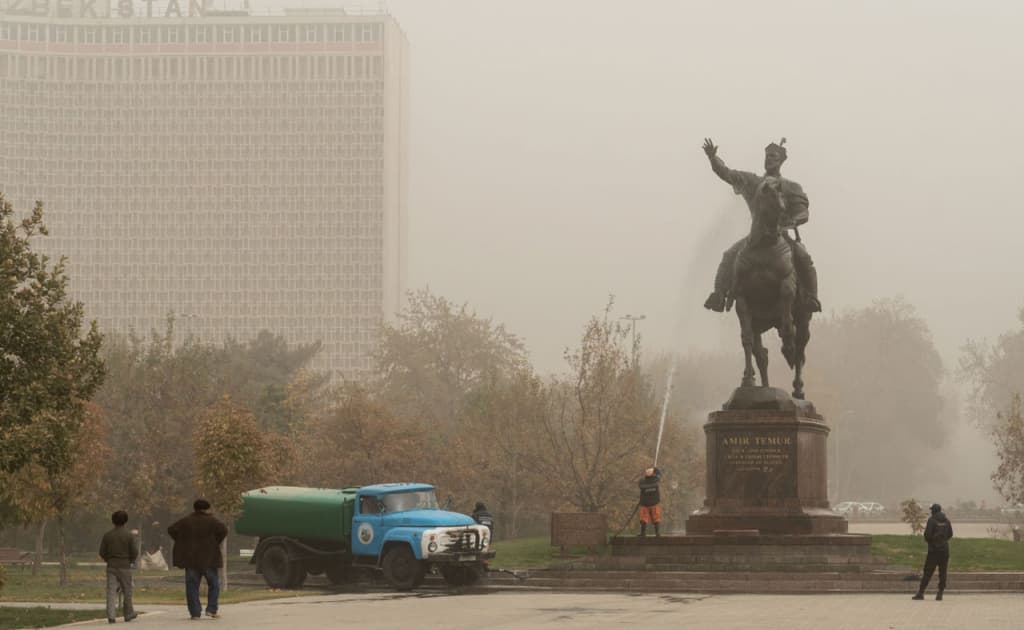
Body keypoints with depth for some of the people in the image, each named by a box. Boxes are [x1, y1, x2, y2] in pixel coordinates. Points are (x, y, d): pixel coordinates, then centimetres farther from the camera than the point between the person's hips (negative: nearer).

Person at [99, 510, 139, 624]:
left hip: (111, 567, 2)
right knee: (127, 591, 12)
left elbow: (102, 552, 1)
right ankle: (128, 614, 24)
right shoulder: (129, 535, -7)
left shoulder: (107, 535, 0)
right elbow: (134, 552, -8)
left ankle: (111, 615, -13)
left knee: (111, 591, -2)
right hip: (125, 566, -2)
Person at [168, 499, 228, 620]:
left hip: (190, 559, 2)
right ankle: (211, 609, 2)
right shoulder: (211, 521, -3)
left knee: (192, 586, 5)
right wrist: (215, 542, -4)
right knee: (214, 583, 11)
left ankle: (195, 613, 0)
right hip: (208, 559, -2)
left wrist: (182, 543, 4)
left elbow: (171, 529, -2)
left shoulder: (186, 521, 6)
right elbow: (223, 530, -18)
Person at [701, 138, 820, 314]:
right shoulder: (752, 182, 13)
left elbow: (803, 213, 0)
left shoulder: (792, 187, 7)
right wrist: (713, 158, -13)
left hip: (782, 234, -2)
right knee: (729, 256, -20)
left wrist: (791, 222, -24)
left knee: (803, 257, -29)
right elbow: (727, 174, 5)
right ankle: (719, 294, -17)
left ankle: (810, 298, -21)